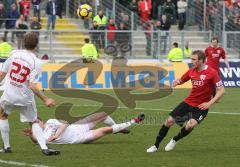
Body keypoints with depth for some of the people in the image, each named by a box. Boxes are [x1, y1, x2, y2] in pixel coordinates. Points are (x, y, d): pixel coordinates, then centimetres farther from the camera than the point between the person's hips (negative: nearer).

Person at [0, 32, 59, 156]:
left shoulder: (14, 53, -6)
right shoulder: (36, 62, -14)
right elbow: (32, 86, -20)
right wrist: (45, 100, -13)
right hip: (26, 98, -1)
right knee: (34, 122, 15)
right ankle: (44, 148, -3)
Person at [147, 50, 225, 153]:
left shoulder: (212, 73, -16)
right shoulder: (191, 71, 1)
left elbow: (221, 90, -16)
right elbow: (181, 80, 19)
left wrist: (209, 103, -23)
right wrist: (177, 82, -7)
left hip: (201, 106, -5)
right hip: (188, 102, 5)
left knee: (190, 125, -27)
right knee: (169, 121, -1)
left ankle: (174, 140, 3)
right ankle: (156, 146, 15)